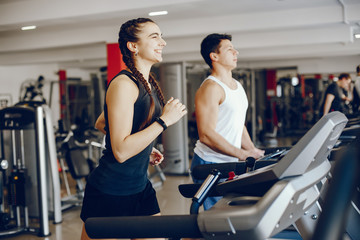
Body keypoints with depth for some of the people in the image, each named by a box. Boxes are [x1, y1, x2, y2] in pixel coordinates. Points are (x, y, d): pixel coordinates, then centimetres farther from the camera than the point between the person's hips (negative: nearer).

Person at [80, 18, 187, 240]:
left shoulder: (149, 83, 9)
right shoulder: (123, 84, -18)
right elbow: (121, 151, -25)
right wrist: (164, 121, -21)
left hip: (140, 187, 9)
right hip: (110, 194, -8)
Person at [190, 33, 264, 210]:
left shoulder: (237, 86, 15)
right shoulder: (210, 88, -15)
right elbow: (206, 135, -21)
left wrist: (253, 151, 7)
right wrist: (243, 154, -21)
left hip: (230, 163, 8)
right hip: (210, 164, -8)